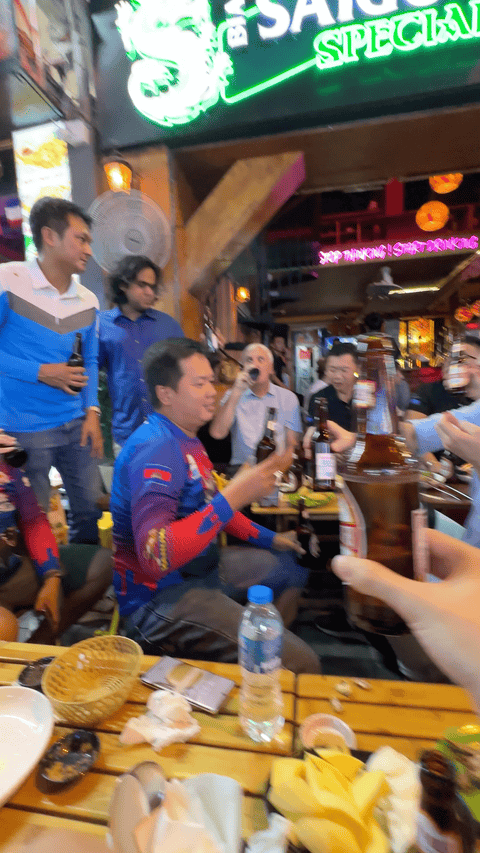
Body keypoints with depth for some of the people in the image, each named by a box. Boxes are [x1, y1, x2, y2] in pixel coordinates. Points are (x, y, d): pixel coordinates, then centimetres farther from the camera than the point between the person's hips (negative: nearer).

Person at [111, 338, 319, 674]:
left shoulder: (186, 438, 8)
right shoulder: (155, 449, -26)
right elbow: (155, 555, -36)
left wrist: (269, 539, 16)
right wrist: (234, 496, -37)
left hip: (201, 566, 10)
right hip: (162, 597, -10)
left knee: (294, 567, 23)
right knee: (301, 663, -20)